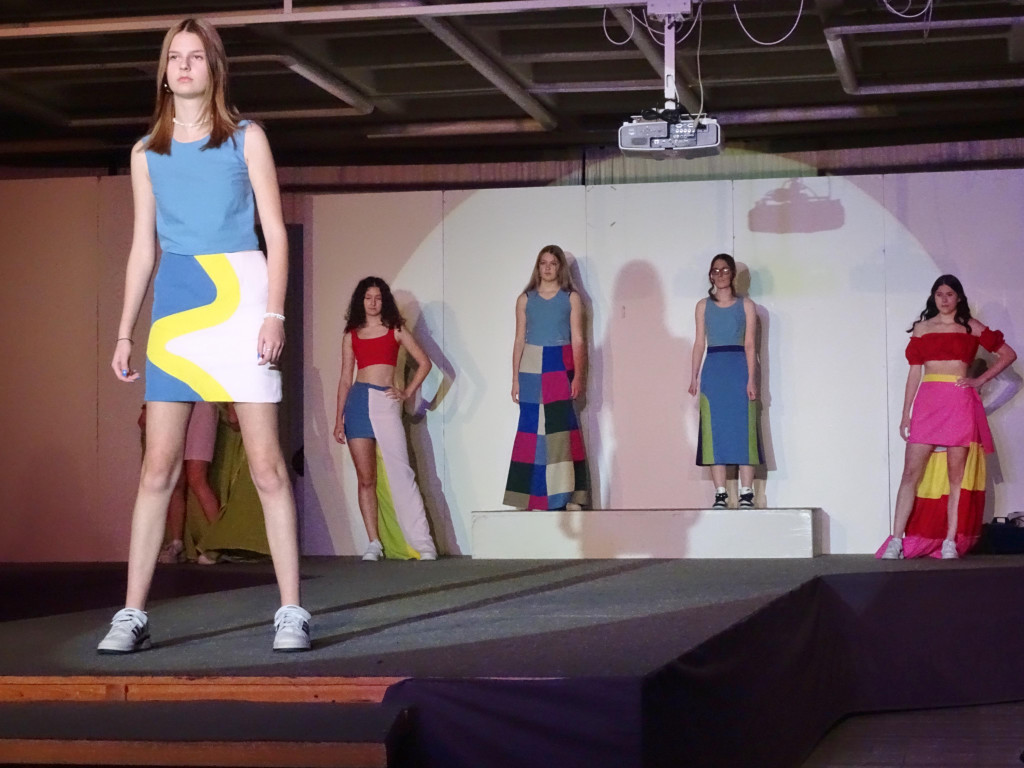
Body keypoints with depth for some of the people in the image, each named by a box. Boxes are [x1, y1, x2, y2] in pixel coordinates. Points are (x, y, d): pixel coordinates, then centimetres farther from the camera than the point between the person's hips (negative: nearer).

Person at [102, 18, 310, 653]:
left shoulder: (247, 139, 7)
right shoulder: (148, 152, 15)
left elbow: (276, 232, 3)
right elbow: (143, 248, 17)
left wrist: (275, 313, -8)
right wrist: (125, 332, 12)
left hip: (239, 297, -3)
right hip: (175, 307, 3)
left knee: (266, 462, -5)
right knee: (159, 465, -1)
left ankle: (292, 612, -3)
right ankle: (133, 616, 2)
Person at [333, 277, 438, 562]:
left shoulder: (395, 330, 10)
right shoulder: (351, 335, 15)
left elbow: (424, 362, 10)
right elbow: (345, 378, 13)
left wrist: (408, 392, 0)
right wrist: (339, 418, 7)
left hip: (386, 402, -2)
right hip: (357, 402, 2)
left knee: (400, 473, -10)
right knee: (365, 478, 0)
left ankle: (423, 543, -10)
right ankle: (374, 543, 2)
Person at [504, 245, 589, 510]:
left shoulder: (571, 298, 6)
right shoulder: (525, 299, 10)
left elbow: (578, 340, 2)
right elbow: (519, 340, 10)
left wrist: (578, 376, -7)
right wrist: (515, 378, 5)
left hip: (560, 368, -2)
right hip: (531, 368, 2)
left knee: (561, 427, -9)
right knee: (534, 429, -1)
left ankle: (568, 496, -7)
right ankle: (535, 498, 2)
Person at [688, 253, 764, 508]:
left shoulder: (746, 305, 7)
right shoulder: (703, 306, 12)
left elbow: (749, 344, 1)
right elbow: (699, 343, 9)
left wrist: (751, 379, -8)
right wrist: (694, 378, 0)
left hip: (739, 369, -2)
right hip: (712, 370, 2)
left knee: (742, 430, -4)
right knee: (715, 432, 0)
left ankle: (746, 493, -4)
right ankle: (720, 494, 2)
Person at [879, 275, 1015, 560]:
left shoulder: (971, 328, 9)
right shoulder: (921, 328, 13)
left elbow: (1008, 354, 11)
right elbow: (914, 372, 12)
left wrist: (980, 380, 1)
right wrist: (906, 413, 8)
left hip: (960, 405, -1)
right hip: (927, 403, 1)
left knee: (957, 475, -1)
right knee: (911, 473, -6)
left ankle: (951, 542, 1)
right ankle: (896, 541, -7)